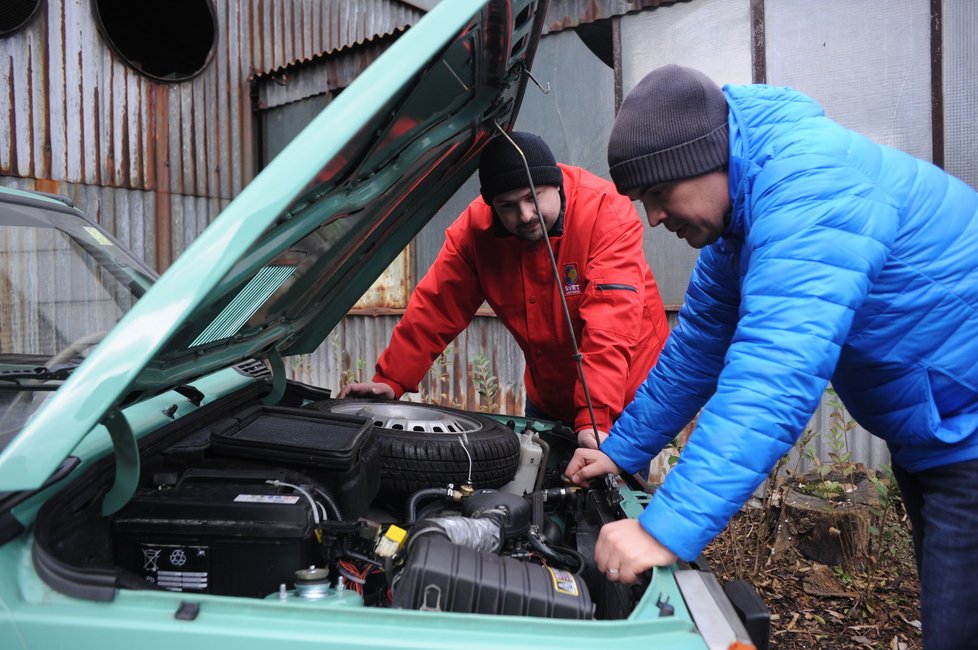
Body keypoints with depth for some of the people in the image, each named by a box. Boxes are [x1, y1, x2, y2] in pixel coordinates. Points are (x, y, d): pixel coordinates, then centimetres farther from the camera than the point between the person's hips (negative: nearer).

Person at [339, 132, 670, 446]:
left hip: (625, 395, -4)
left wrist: (595, 419, -42)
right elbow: (436, 306, -9)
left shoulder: (609, 213, -25)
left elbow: (612, 323, -35)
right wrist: (391, 380, -14)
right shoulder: (477, 227, -12)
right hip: (547, 398, 4)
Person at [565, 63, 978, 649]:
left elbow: (773, 377, -38)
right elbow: (696, 349, 10)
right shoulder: (738, 217, 4)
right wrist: (621, 452, 11)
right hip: (931, 440, 9)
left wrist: (667, 530, -38)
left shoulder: (810, 184, -28)